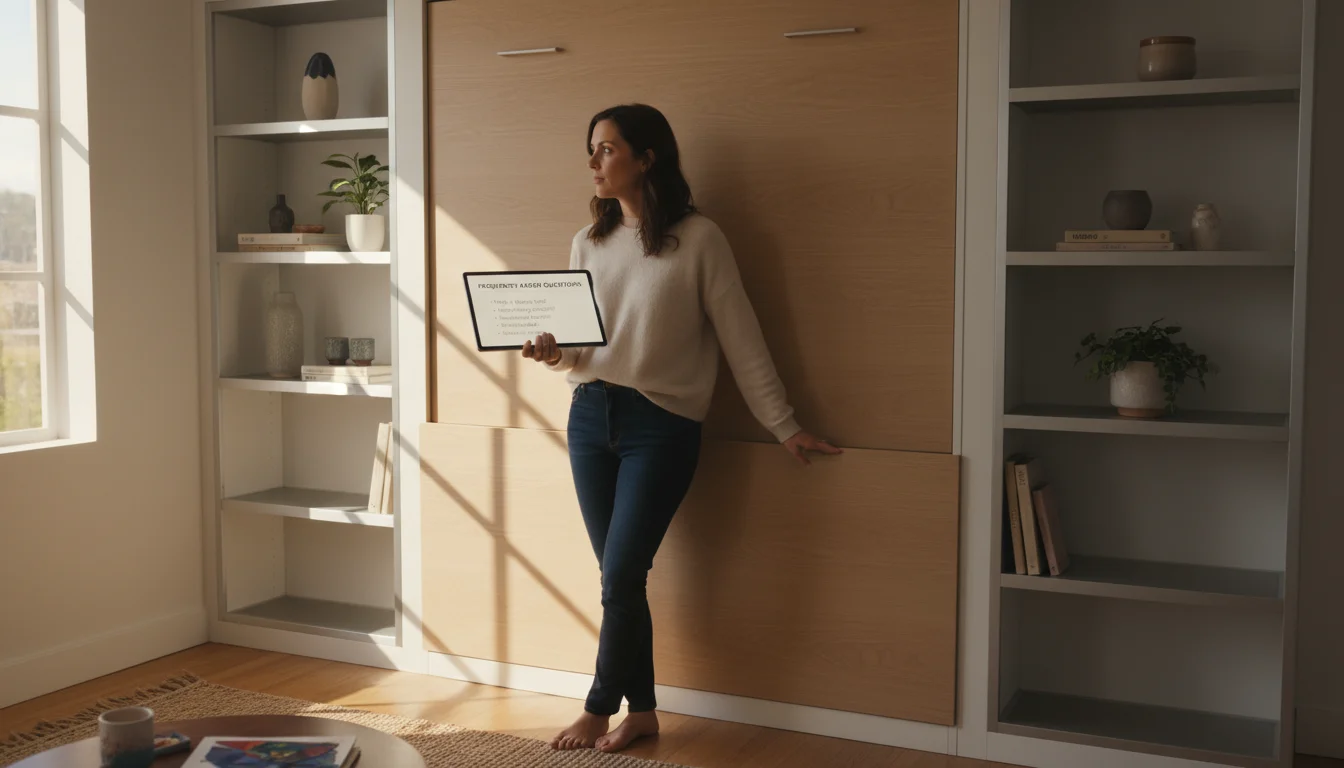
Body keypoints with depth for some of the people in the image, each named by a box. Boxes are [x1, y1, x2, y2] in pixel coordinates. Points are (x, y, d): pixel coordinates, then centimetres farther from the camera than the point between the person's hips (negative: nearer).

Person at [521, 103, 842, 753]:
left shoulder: (697, 239, -7)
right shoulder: (588, 243, 8)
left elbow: (742, 340, -4)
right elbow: (578, 348, 12)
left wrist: (783, 427, -2)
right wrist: (550, 352, -11)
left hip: (661, 425, -5)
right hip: (590, 416, 5)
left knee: (620, 578, -4)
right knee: (621, 578, 8)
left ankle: (599, 709, 15)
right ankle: (642, 711, 23)